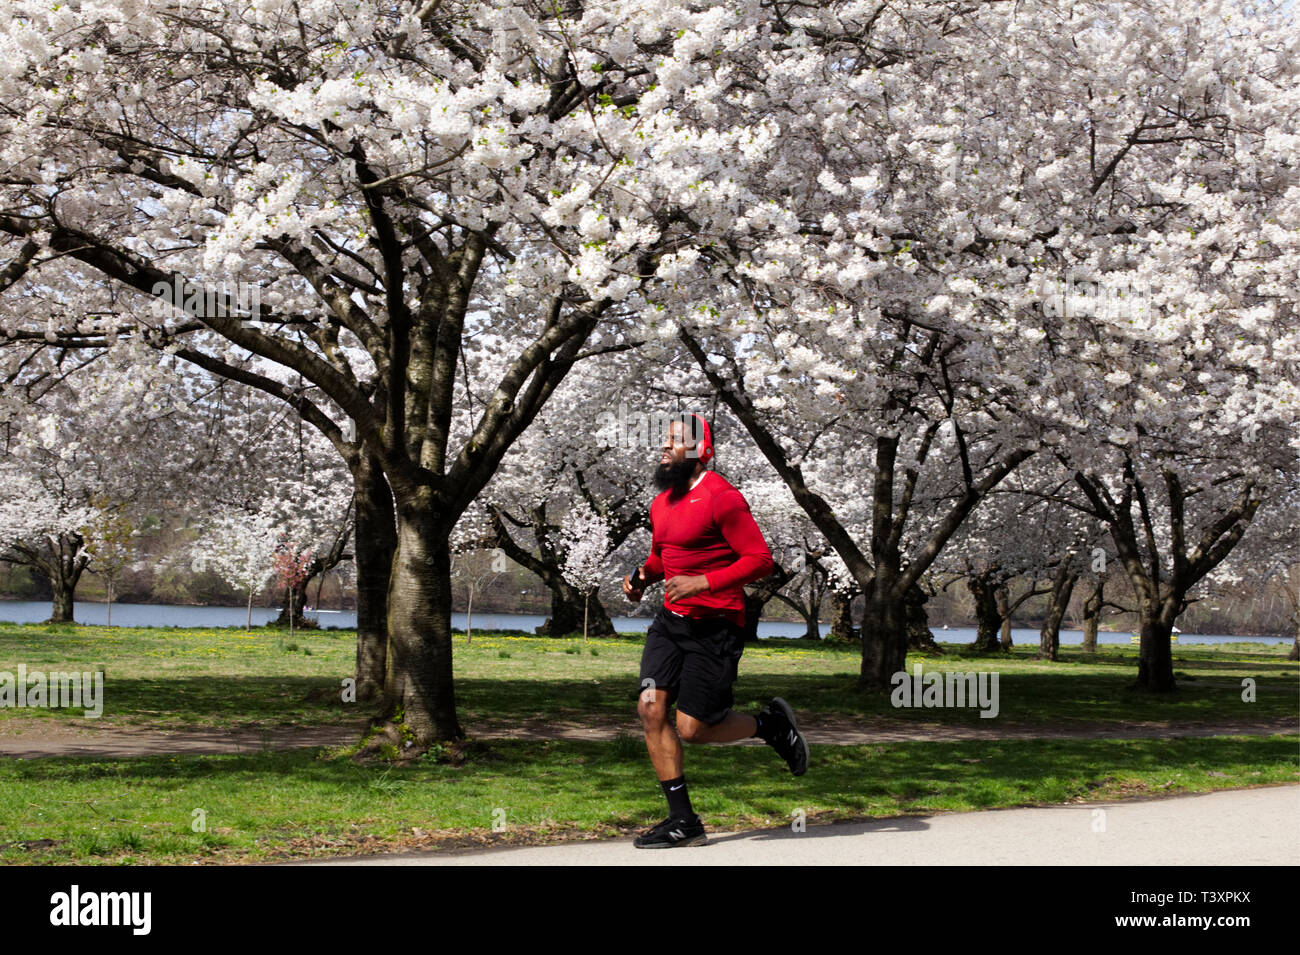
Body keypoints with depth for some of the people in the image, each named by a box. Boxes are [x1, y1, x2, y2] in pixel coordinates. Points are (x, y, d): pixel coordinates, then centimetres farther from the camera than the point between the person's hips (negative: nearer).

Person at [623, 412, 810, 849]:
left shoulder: (721, 498, -14)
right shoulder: (662, 502, 12)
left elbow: (760, 559, -17)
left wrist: (703, 582, -23)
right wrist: (644, 576, 9)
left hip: (715, 627, -8)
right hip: (671, 618, 8)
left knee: (692, 729, -4)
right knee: (651, 709, -7)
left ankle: (770, 723, 24)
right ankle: (683, 821, 0)